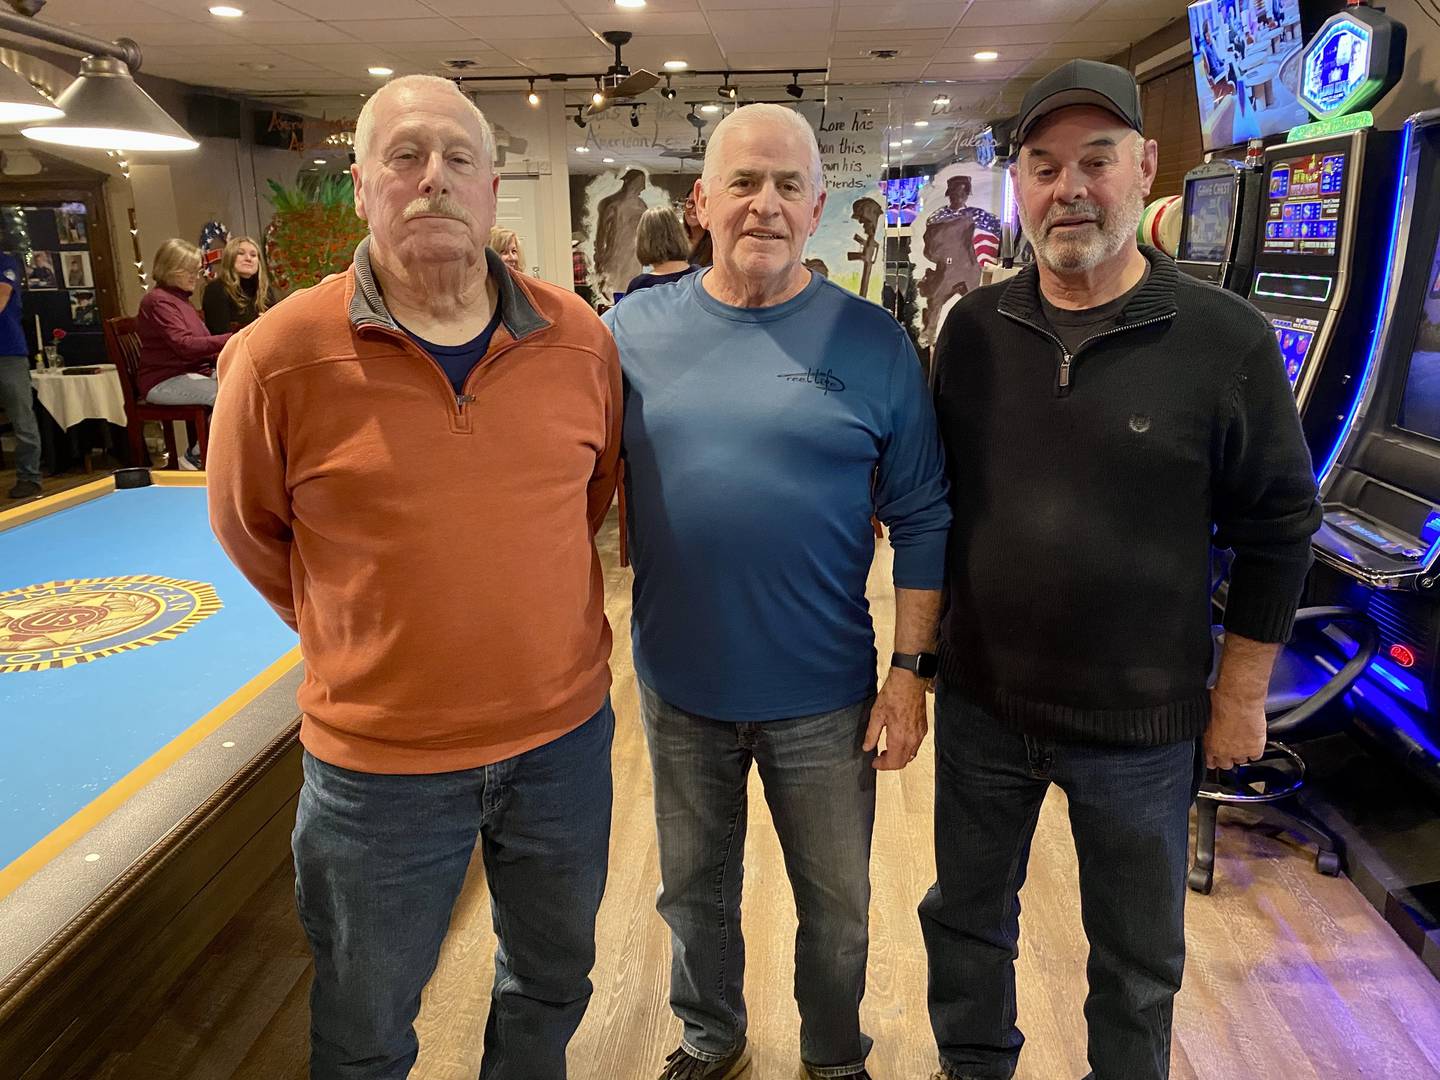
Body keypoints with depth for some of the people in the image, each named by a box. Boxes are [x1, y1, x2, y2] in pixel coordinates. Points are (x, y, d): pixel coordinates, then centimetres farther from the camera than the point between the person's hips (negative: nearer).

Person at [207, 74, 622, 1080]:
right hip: (380, 760, -2)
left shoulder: (582, 339, -6)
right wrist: (365, 633, 7)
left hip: (565, 733, 3)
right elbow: (250, 533, 1)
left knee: (555, 979, 27)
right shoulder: (280, 356, -15)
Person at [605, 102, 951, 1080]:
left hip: (823, 698, -1)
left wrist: (911, 672, -6)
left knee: (837, 906, 19)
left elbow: (922, 522, -4)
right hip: (679, 688, 2)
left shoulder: (874, 343, -8)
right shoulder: (631, 330, -3)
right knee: (695, 892, 23)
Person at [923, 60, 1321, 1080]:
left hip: (1144, 724, -3)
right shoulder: (973, 328, -2)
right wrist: (932, 646, 9)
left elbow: (1276, 529, -5)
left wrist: (1241, 693, -2)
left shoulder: (1228, 340, -11)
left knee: (1139, 957, 18)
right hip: (980, 703, 3)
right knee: (967, 915, 22)